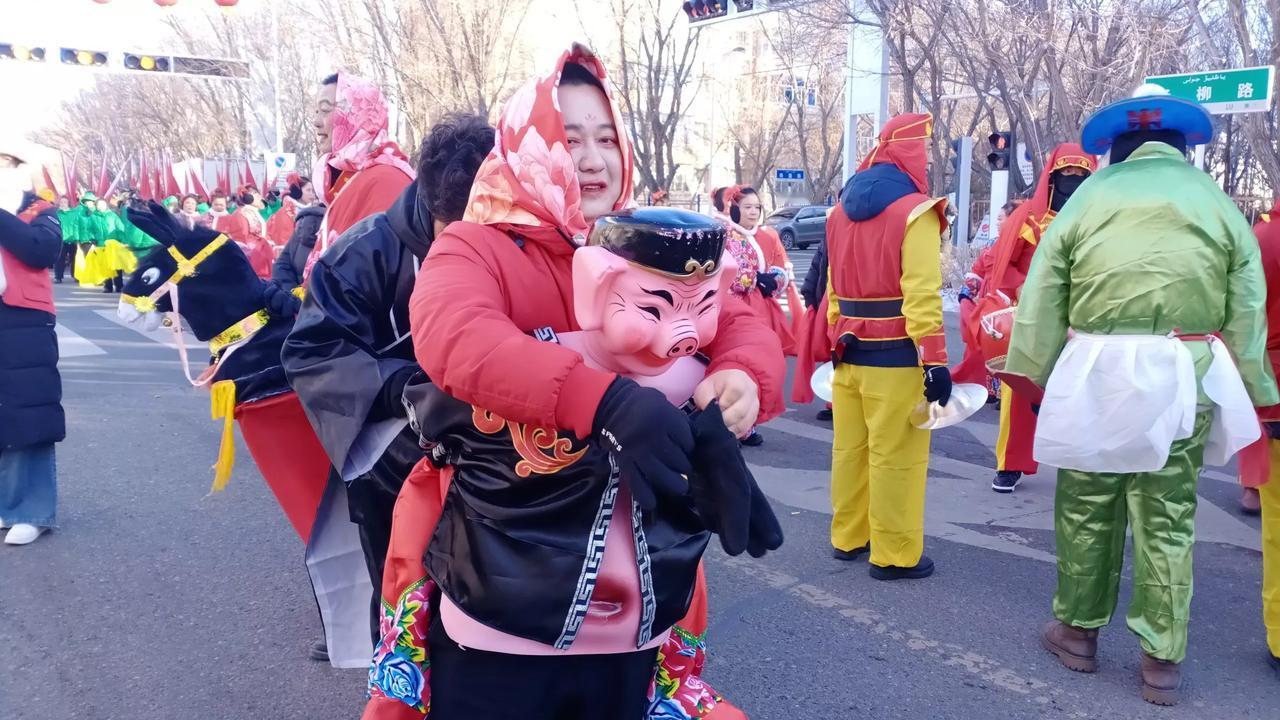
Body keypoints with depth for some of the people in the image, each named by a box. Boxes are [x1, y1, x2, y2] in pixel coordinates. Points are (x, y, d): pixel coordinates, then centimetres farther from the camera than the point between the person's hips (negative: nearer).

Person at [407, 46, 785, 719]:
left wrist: (741, 376, -25)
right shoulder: (474, 247, -11)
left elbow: (739, 322, 0)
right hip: (505, 596, -4)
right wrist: (604, 401, -44)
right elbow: (451, 337, -31)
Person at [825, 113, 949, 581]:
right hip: (896, 355, -7)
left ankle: (848, 537, 27)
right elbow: (921, 294, -17)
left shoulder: (843, 207, 12)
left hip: (850, 350, 7)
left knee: (849, 447, 15)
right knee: (895, 456, 1)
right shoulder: (914, 209, -10)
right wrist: (935, 360, -15)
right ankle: (894, 555, 9)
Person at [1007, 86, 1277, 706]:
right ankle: (1161, 660, 16)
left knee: (1086, 503, 11)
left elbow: (1041, 297, 1)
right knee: (1168, 516, 8)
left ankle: (1078, 630, 25)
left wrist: (1038, 376, 4)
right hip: (1183, 375, 1)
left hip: (1096, 370, -1)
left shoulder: (1090, 195, 8)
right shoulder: (1216, 201, 11)